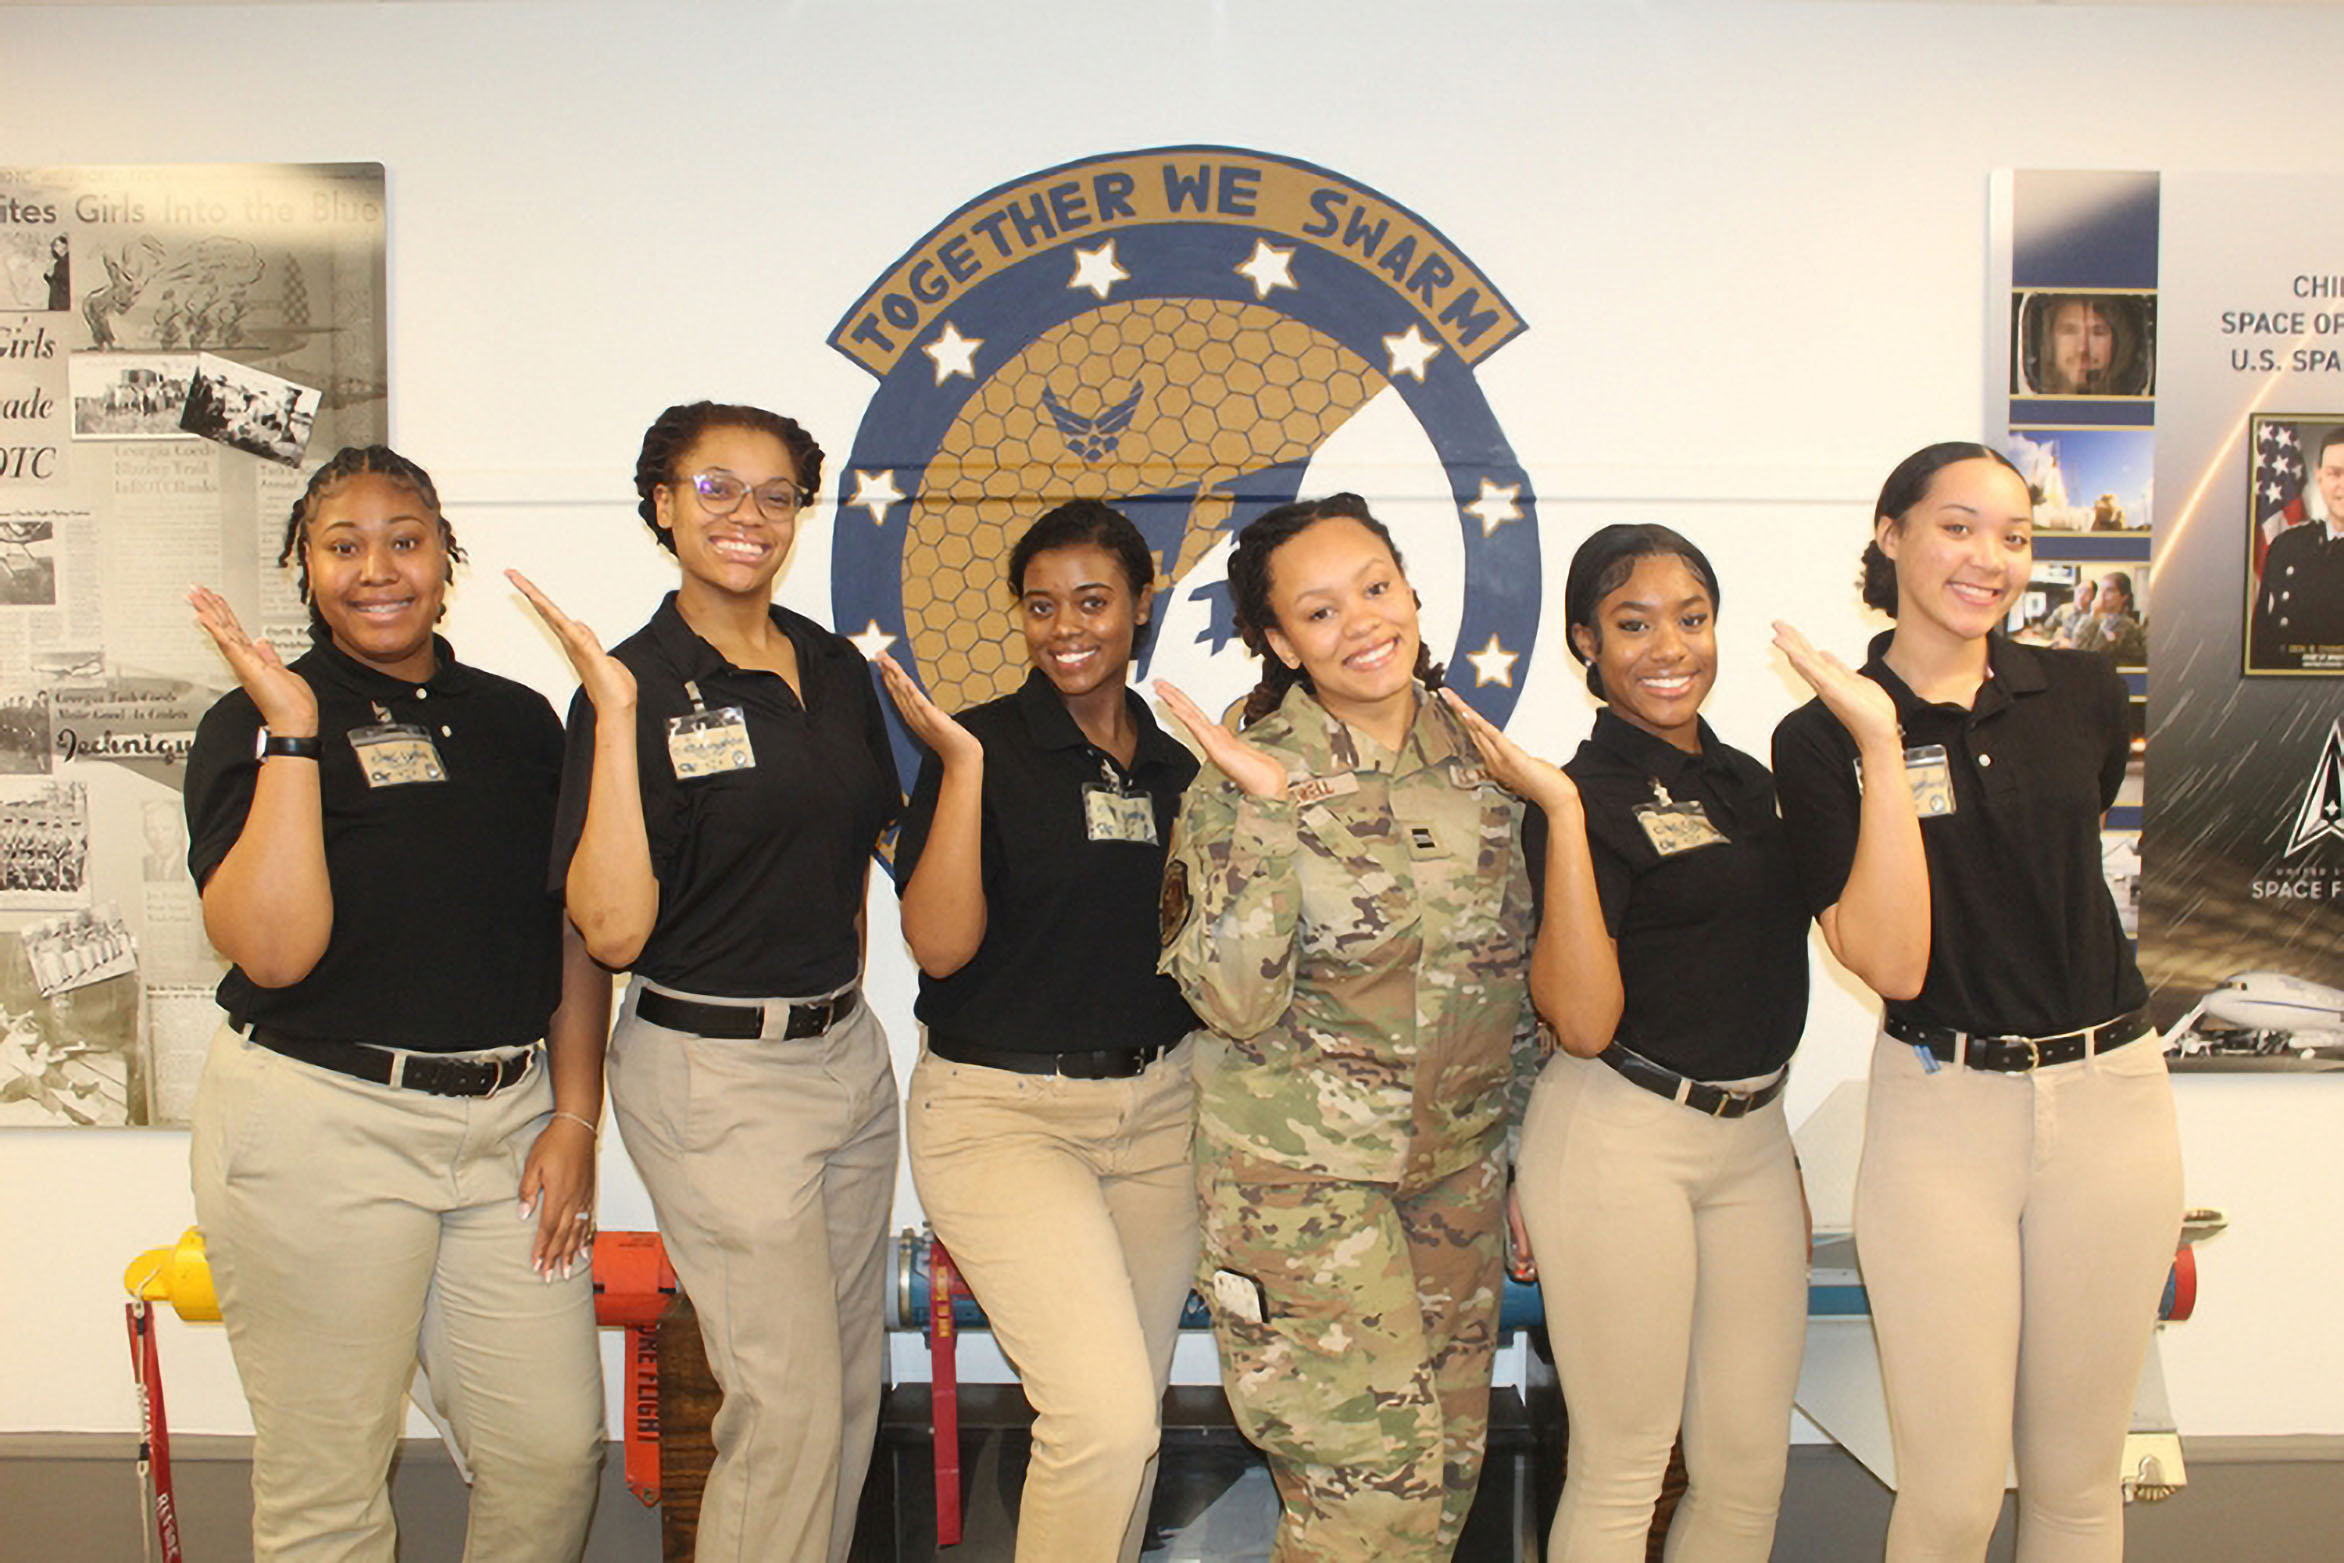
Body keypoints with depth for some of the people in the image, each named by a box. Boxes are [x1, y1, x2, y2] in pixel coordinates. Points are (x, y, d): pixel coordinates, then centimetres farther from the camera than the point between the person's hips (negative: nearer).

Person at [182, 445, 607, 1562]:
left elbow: (578, 932, 11)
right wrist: (292, 732, -18)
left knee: (556, 1446, 4)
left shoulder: (517, 720, 10)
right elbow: (273, 949, -18)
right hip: (318, 1124, -3)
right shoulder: (253, 727, -2)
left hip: (510, 1116, 4)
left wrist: (575, 1118, 4)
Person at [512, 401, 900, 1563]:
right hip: (714, 1072, -6)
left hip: (849, 1050, 7)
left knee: (855, 1384, 15)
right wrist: (616, 717, -23)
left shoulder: (835, 668, 7)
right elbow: (613, 929, -20)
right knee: (788, 1404, -3)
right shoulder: (636, 684, -10)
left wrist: (835, 980, 15)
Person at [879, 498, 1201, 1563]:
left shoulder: (1175, 760, 9)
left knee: (1130, 1417, 12)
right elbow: (939, 945, -15)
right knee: (1105, 1414, -16)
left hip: (1157, 1104, 5)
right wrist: (963, 765, -21)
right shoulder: (983, 746, -6)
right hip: (1003, 1111, -5)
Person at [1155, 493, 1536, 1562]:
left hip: (1459, 1160, 5)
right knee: (1374, 1476, -3)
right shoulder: (1242, 781, -11)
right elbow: (1237, 1002, -21)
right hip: (1305, 1174, -5)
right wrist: (1266, 809, -28)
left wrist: (1521, 1152, 15)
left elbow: (1517, 963, 12)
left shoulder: (1476, 756, 2)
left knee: (1449, 1463, 13)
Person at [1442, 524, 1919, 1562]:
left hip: (1754, 1136, 7)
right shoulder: (1589, 793, -10)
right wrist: (1561, 814, -25)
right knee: (1621, 1472, 4)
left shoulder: (1743, 778, 11)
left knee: (1750, 1468, 11)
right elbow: (1582, 1022, -21)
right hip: (1620, 1138, -7)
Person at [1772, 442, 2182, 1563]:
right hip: (1939, 1108, -3)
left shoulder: (2084, 695, 4)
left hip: (2108, 1091, 4)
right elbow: (1890, 965, -17)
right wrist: (1878, 746, -20)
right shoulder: (1822, 738, -7)